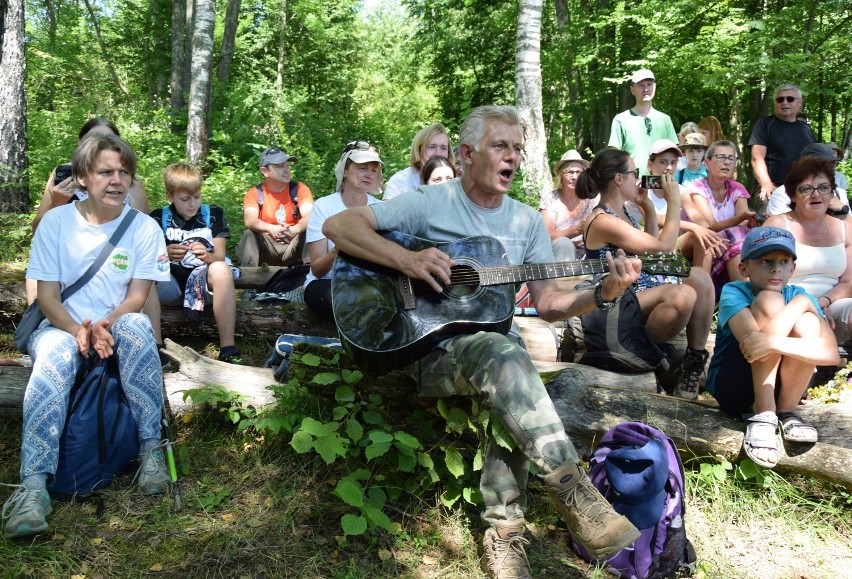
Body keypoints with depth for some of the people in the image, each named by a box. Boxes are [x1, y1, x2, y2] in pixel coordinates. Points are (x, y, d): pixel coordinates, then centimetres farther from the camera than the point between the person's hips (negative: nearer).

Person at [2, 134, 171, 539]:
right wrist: (78, 330, -24)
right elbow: (47, 294, -4)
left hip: (119, 326, 0)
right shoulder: (56, 222, -2)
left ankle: (150, 448, -28)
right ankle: (34, 484, -42)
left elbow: (138, 295, -6)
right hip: (63, 326, 0)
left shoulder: (144, 228, -3)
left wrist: (105, 324, -26)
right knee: (53, 357, -35)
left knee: (135, 327, -35)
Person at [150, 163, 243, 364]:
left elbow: (220, 257, 1)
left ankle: (228, 349, -35)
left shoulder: (213, 214, 9)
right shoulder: (158, 218, 9)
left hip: (203, 280, -1)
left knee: (221, 269, -34)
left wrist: (208, 257, -23)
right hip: (171, 283, 1)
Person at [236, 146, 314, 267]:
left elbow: (309, 217, -18)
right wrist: (272, 229, -42)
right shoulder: (254, 193, -2)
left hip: (293, 246, 0)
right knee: (249, 234, -26)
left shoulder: (299, 189, -2)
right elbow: (249, 221, -20)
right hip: (267, 248, 0)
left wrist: (294, 230, -42)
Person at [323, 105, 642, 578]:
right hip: (429, 348, -4)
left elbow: (548, 304, 10)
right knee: (501, 353, -35)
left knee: (509, 388, -30)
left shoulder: (527, 221, 12)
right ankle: (575, 495, -32)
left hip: (496, 346, 4)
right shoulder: (430, 203, -1)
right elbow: (337, 225, -9)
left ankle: (504, 530, -17)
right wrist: (407, 260, -23)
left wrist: (603, 294, -8)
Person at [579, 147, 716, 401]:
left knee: (699, 276, -6)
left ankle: (696, 361, -6)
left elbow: (651, 248, 26)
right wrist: (674, 201, -9)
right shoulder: (602, 221, -18)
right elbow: (664, 247, -19)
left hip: (646, 295, 10)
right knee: (683, 295, -32)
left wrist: (649, 208, 16)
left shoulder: (623, 213, 13)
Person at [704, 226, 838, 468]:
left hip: (776, 390, 4)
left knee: (807, 322, -21)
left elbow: (831, 353, -20)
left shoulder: (797, 294, -5)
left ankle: (787, 412, -6)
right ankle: (763, 417, -21)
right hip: (733, 388, -3)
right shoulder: (733, 292, -14)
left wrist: (773, 342, -37)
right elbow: (752, 340, -33)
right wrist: (800, 303, -21)